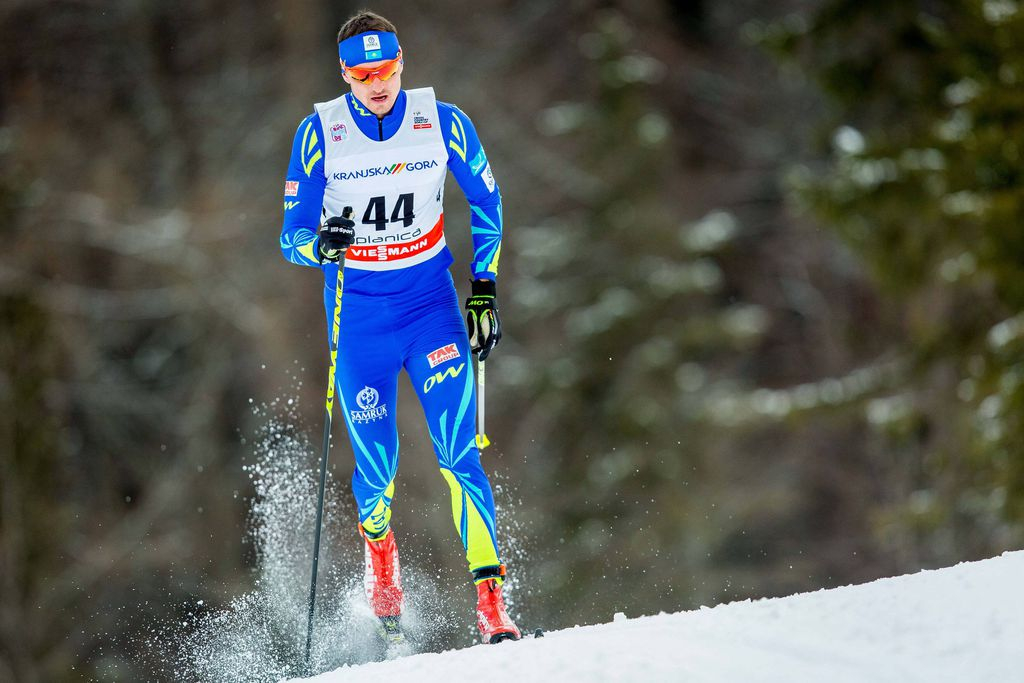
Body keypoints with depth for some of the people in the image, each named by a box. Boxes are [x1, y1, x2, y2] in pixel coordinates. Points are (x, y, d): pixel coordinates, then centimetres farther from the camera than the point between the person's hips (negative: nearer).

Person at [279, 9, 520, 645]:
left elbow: (486, 200, 9)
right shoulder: (320, 132, -9)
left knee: (459, 453, -13)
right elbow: (292, 235, -4)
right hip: (358, 315, 0)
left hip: (431, 301, 0)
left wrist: (485, 289, 2)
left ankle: (491, 596, -11)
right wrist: (320, 246, -27)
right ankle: (379, 548, 36)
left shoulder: (443, 122, -7)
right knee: (376, 470, 1)